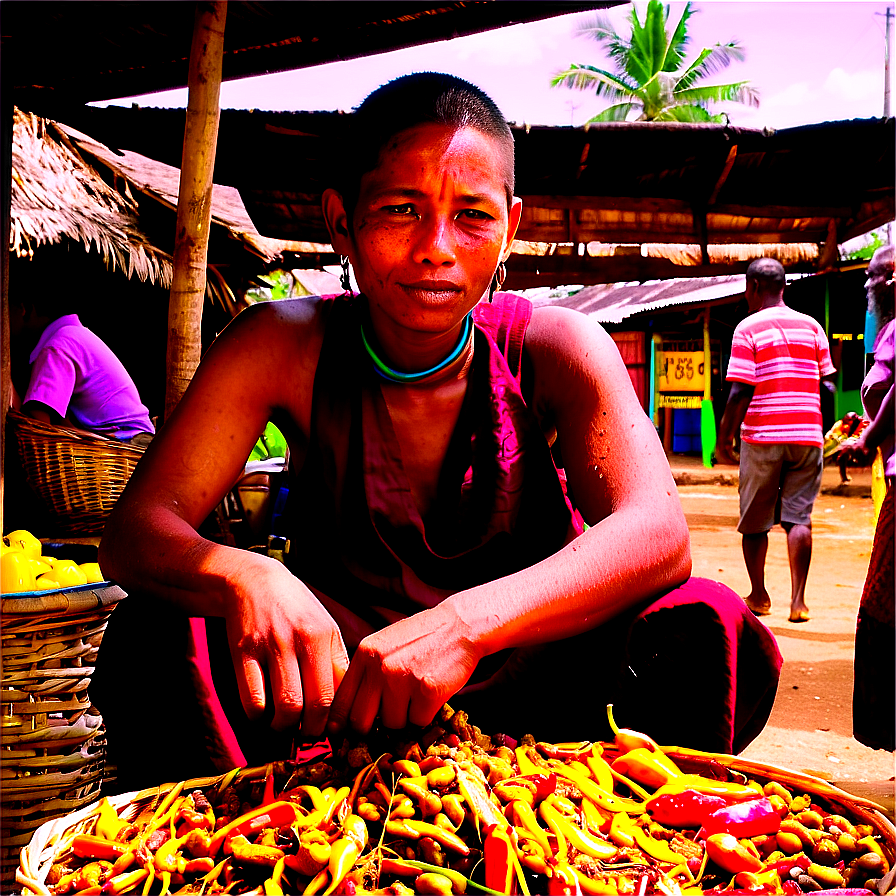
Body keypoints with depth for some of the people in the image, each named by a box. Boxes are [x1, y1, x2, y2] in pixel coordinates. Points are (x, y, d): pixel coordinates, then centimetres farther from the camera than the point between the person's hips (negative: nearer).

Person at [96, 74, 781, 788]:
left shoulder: (556, 349, -10)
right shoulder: (283, 347, -9)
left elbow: (657, 534, -24)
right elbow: (135, 530, -14)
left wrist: (467, 621, -41)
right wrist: (244, 579, -38)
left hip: (526, 689, 0)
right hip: (334, 692, 0)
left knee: (706, 633, -27)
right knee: (153, 637, -26)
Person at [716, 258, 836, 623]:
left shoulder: (748, 328, -5)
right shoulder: (812, 326, 9)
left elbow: (740, 392, -11)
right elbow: (827, 384, 9)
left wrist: (723, 439, -3)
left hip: (762, 435, -3)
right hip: (807, 435, 3)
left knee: (755, 520, 10)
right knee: (798, 517, 3)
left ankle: (758, 596, 20)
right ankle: (798, 600, -4)